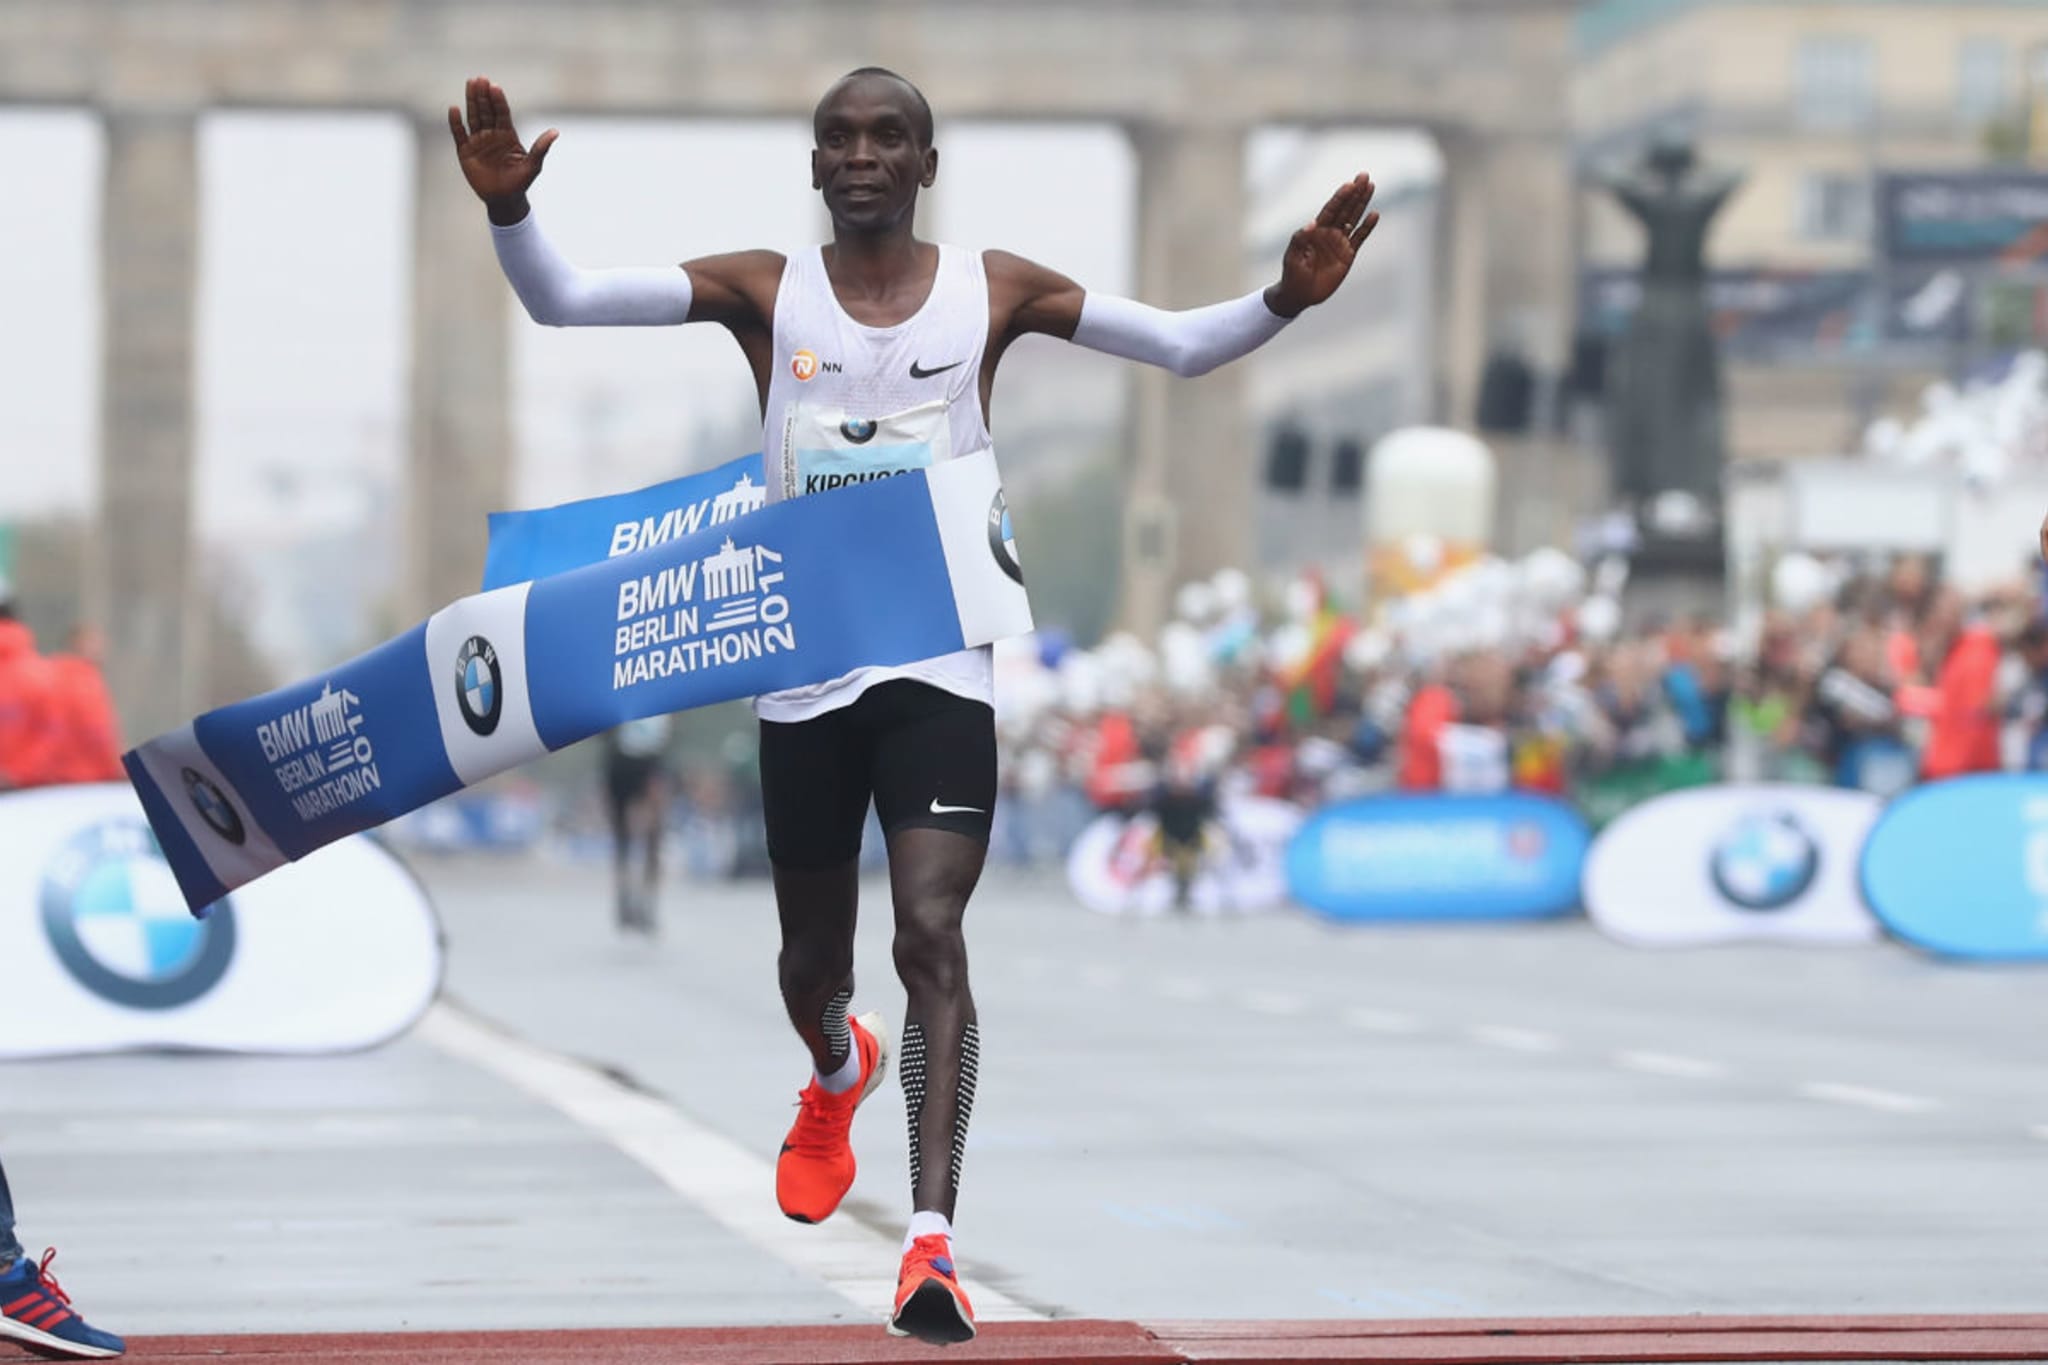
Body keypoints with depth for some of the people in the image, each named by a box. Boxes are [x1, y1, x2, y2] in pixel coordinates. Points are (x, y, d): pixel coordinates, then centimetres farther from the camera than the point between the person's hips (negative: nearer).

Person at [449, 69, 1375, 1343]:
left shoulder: (993, 290, 0)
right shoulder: (765, 290, -2)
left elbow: (1182, 343, -2)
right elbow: (560, 300, -9)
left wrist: (1285, 299, -20)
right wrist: (512, 209, -28)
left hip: (940, 671, -1)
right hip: (804, 675, 1)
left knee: (932, 938, -17)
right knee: (815, 957, 15)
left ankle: (933, 1246, -21)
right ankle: (841, 1073, 53)